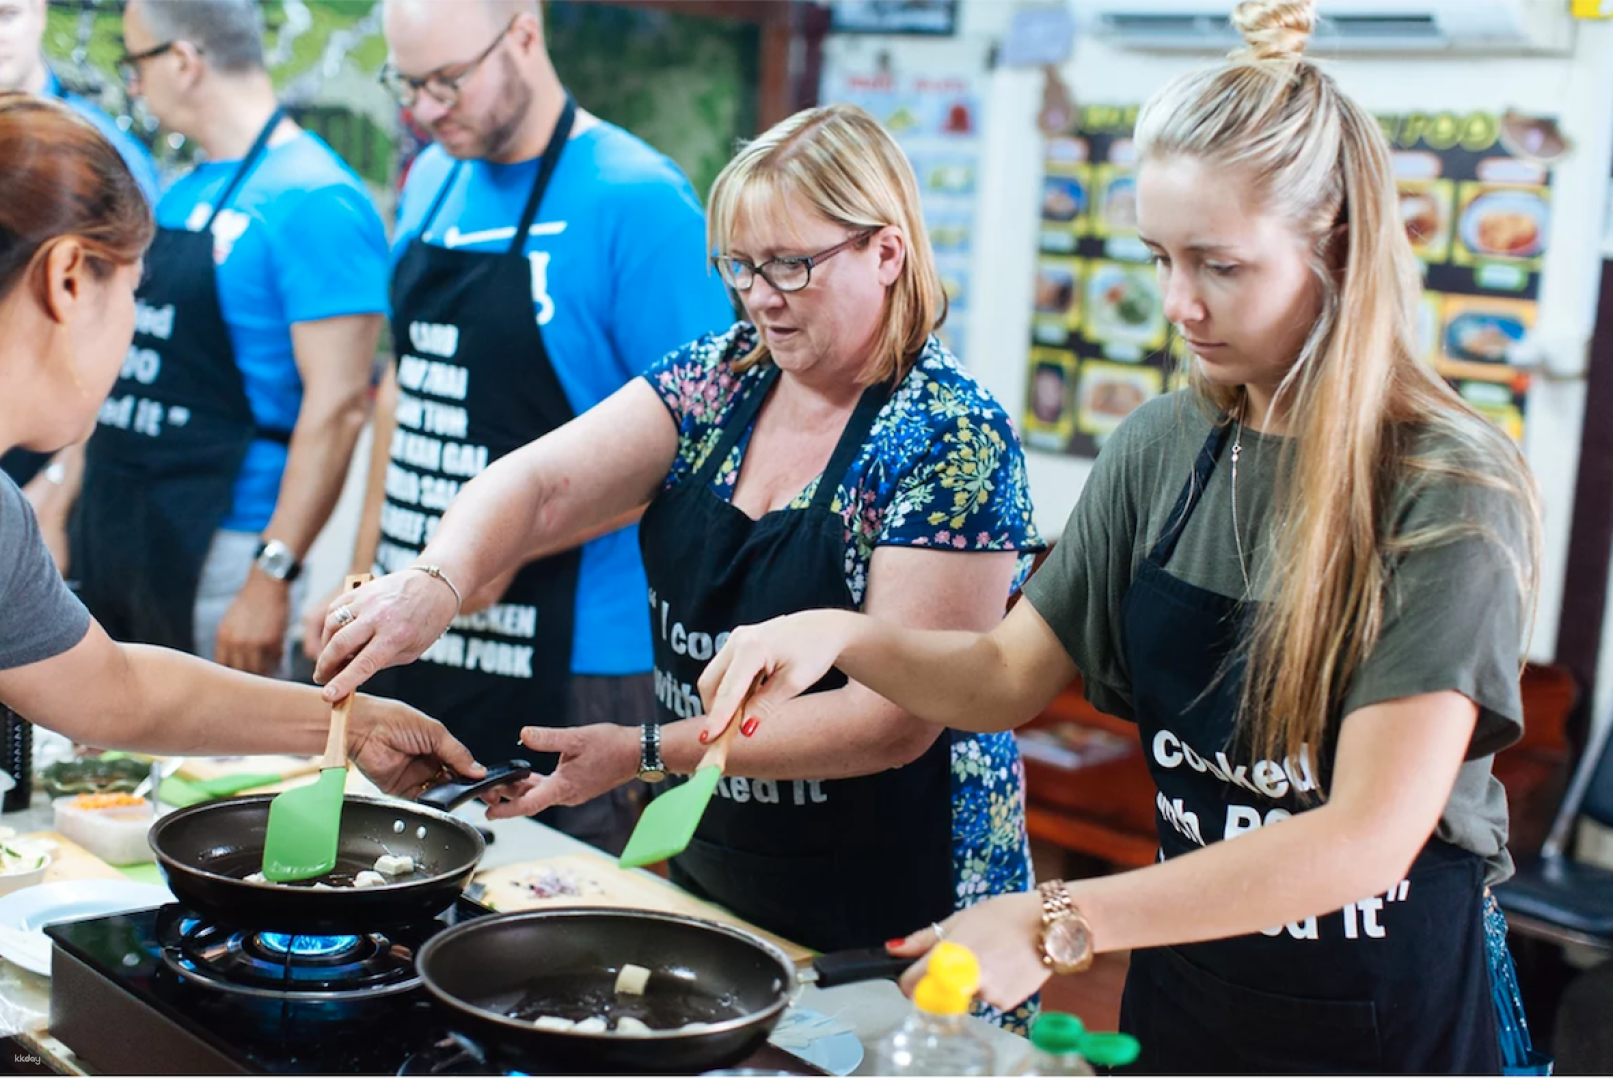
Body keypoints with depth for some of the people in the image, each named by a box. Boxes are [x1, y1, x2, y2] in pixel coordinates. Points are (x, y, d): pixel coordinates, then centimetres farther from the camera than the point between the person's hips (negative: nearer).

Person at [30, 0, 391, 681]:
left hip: (217, 547, -9)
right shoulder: (183, 195, 13)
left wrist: (273, 574, -23)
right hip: (110, 531, 9)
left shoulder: (313, 201, -15)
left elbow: (337, 406, -20)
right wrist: (74, 489, 19)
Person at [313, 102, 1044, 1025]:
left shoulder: (954, 441, -18)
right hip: (708, 870, 6)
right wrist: (434, 580, -30)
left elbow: (895, 719, -22)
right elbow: (539, 484, -9)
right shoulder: (720, 379, 1)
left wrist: (649, 753, -22)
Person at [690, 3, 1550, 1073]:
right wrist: (843, 635, -15)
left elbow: (1367, 835, -26)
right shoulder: (1164, 447, -1)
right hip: (1187, 974, 5)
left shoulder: (1454, 492, -20)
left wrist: (1064, 923, -29)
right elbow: (1010, 677, 4)